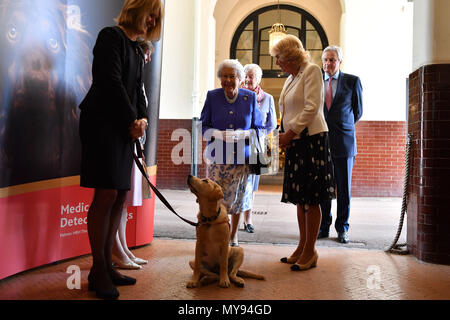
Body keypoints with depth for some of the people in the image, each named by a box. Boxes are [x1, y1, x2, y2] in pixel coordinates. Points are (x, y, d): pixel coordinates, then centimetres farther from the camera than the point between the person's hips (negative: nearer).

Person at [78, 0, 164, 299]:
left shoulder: (137, 50, 23)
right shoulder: (111, 36, -2)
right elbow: (111, 82, -12)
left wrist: (142, 119, -1)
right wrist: (132, 120, -9)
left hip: (125, 128, 9)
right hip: (102, 124, -8)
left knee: (120, 196, 5)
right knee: (107, 194, -11)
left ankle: (107, 265, 13)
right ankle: (98, 271, 0)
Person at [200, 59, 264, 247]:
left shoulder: (250, 97, 3)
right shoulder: (212, 97, 3)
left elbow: (258, 129, 6)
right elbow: (204, 126, 6)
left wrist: (242, 135, -14)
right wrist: (218, 135, -15)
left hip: (241, 157, 1)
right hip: (217, 156, 0)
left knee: (238, 197, 8)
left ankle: (233, 235, 29)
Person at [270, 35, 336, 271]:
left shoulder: (312, 71, -4)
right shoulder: (290, 79, 20)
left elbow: (312, 107, -15)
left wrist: (290, 132, -13)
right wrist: (285, 136, 9)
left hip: (311, 139, -8)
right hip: (295, 142, 8)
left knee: (311, 199, -3)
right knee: (299, 198, 10)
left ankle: (310, 251, 5)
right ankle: (302, 247, 19)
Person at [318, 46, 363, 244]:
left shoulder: (352, 81, 4)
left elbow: (358, 111, 12)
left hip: (343, 142, -1)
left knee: (344, 188, 4)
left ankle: (342, 228, 17)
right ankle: (323, 227, 17)